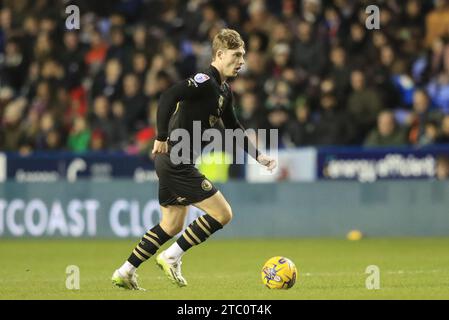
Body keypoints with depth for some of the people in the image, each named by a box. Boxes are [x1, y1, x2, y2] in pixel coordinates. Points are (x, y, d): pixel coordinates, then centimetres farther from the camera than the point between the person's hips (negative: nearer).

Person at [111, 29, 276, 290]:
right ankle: (171, 258, -1)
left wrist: (259, 156, 23)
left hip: (173, 163, 10)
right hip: (177, 163, -10)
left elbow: (233, 128, 27)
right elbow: (168, 97, -28)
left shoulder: (224, 91, 14)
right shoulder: (204, 81, -16)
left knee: (173, 225, 20)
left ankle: (125, 273, 23)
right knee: (223, 213, -8)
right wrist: (162, 138, -29)